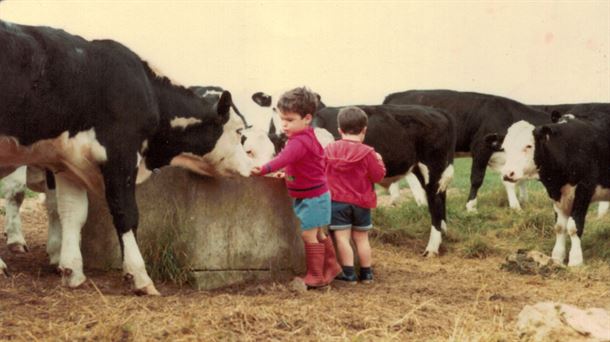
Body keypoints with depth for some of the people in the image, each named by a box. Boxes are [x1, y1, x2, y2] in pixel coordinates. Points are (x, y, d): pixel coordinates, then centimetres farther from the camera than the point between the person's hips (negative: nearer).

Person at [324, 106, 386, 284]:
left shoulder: (330, 149, -2)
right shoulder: (367, 153, -9)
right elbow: (378, 176, -5)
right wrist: (379, 162, 13)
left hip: (337, 200, -1)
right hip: (361, 202, 1)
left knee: (342, 237, 0)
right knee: (361, 238, 12)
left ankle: (348, 274, -3)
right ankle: (366, 273, 18)